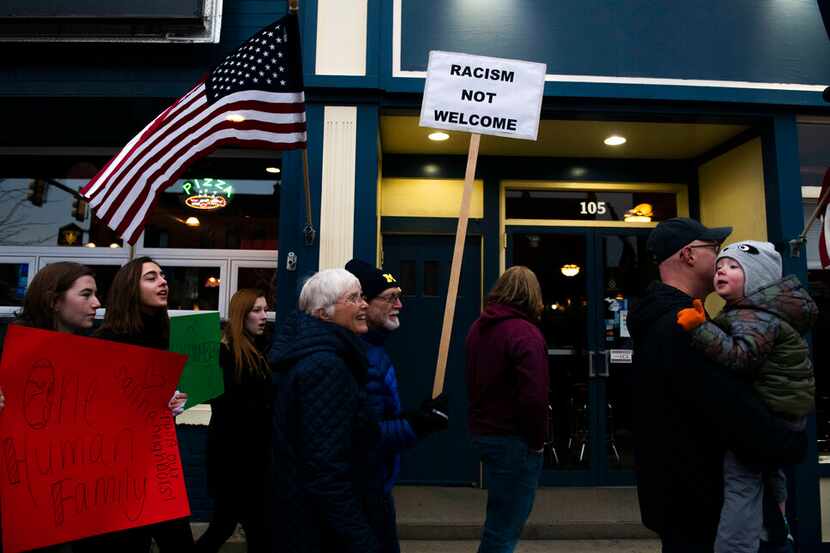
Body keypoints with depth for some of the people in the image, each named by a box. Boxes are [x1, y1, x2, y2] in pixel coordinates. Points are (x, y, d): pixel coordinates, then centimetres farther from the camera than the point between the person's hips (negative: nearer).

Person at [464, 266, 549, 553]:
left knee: (499, 516, 23)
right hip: (513, 439, -8)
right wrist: (536, 441, -11)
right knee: (505, 527, 3)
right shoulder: (525, 333, -18)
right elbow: (534, 396, -23)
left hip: (482, 431, 8)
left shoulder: (478, 327, 9)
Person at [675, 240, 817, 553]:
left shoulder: (754, 316, -21)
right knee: (768, 473, 27)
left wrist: (699, 328, -46)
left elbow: (741, 356, -38)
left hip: (766, 413, -12)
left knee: (741, 482, -14)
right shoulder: (759, 309, 12)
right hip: (783, 408, 12)